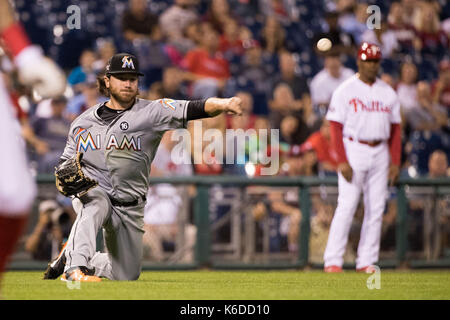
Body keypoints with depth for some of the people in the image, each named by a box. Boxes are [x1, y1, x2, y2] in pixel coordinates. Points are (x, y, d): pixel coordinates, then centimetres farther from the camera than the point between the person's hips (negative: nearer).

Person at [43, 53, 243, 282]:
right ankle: (75, 266, -39)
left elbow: (190, 109, -23)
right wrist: (63, 180, -11)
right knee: (96, 203, -39)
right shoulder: (83, 122, 3)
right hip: (90, 192, -1)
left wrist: (222, 105, -42)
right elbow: (66, 162, 13)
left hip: (130, 209, 1)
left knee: (127, 275, 10)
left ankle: (70, 255, 34)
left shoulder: (151, 112, -7)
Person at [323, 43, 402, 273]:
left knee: (376, 208, 3)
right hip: (353, 150, -5)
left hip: (380, 151, 5)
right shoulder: (345, 91, -2)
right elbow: (336, 127, -6)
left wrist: (395, 161, 4)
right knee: (346, 206, -11)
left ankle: (367, 261, 8)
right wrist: (342, 161, -15)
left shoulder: (388, 93, 11)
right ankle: (332, 261, -9)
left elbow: (395, 129, 13)